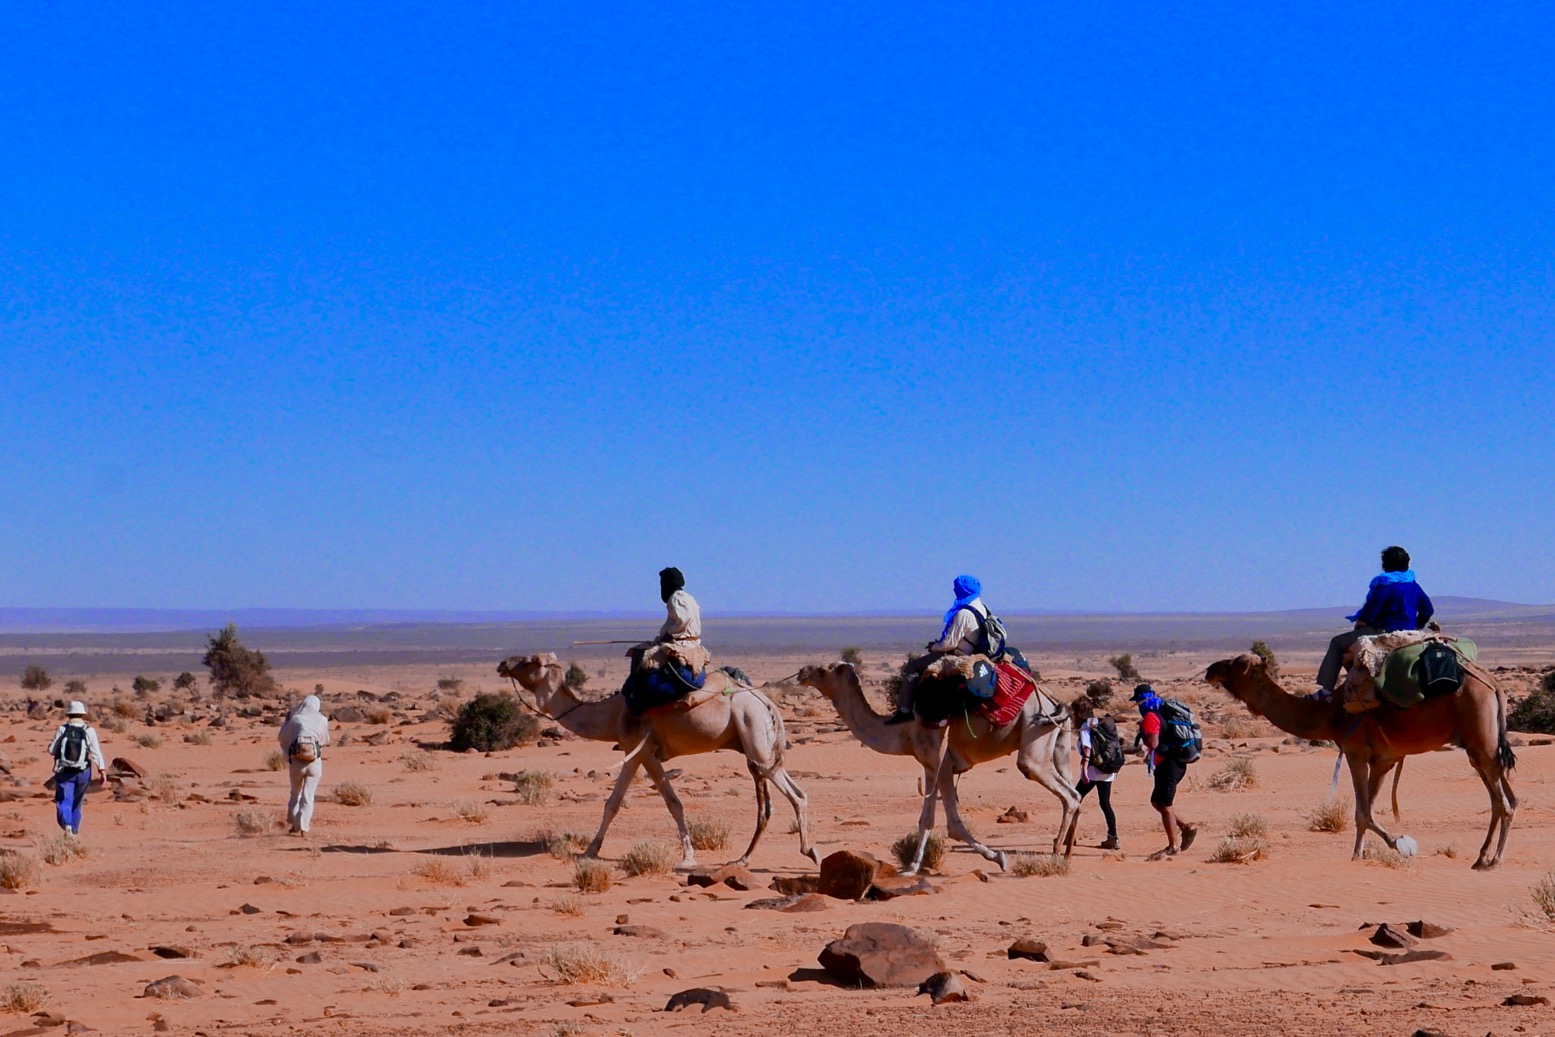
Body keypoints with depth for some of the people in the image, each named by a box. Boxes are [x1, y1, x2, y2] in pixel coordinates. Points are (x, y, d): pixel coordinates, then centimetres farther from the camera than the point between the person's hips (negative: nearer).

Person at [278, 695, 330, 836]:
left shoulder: (294, 719, 2)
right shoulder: (322, 721, 4)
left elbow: (283, 737, 16)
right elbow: (325, 741, 20)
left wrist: (286, 720, 29)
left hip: (296, 761, 0)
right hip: (315, 761, 0)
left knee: (295, 793, 19)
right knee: (308, 796, 4)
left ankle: (292, 824, 19)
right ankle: (303, 827, -4)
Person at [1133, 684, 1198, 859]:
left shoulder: (1150, 717, -13)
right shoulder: (1164, 713, 17)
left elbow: (1153, 743, -23)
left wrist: (1142, 733, -5)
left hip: (1168, 765, -10)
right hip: (1178, 762, 10)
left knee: (1165, 805, -3)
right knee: (1157, 801, 19)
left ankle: (1173, 846, 2)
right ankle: (1186, 828, 15)